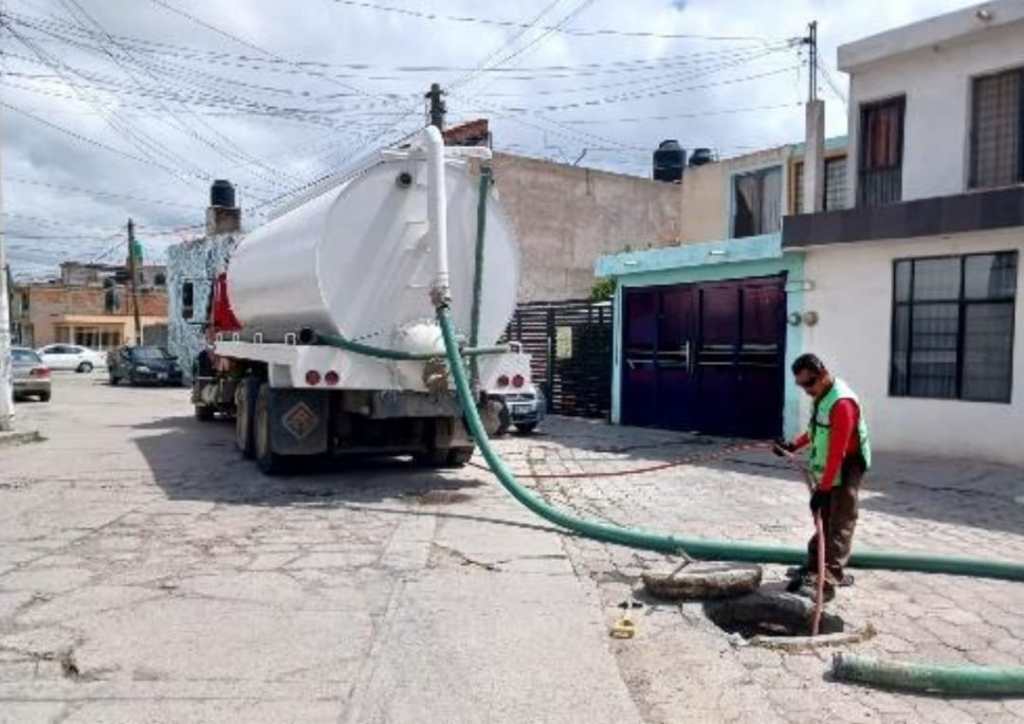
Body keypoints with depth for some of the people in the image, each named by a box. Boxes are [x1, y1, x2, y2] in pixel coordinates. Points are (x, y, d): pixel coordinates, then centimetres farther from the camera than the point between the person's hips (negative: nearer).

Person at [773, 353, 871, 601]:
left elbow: (837, 452, -28)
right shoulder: (821, 396, 6)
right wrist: (793, 446, 8)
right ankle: (815, 569, 22)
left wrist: (823, 488, -27)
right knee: (823, 522, 14)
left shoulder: (842, 402, -26)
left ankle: (826, 581, -13)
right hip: (827, 471, 9)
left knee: (839, 525, -9)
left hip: (846, 470, -9)